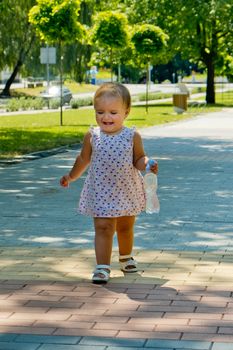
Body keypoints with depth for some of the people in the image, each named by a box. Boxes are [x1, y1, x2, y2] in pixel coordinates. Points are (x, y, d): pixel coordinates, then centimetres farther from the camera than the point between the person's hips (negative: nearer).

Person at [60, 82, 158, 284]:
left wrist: (146, 164, -25)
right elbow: (84, 159, 11)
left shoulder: (132, 136, -8)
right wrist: (71, 177, 19)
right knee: (103, 227, -10)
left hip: (127, 191, 1)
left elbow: (138, 159, -3)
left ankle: (126, 257, 43)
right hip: (101, 192, -1)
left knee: (125, 227, 19)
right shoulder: (92, 136, -5)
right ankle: (102, 267, -9)